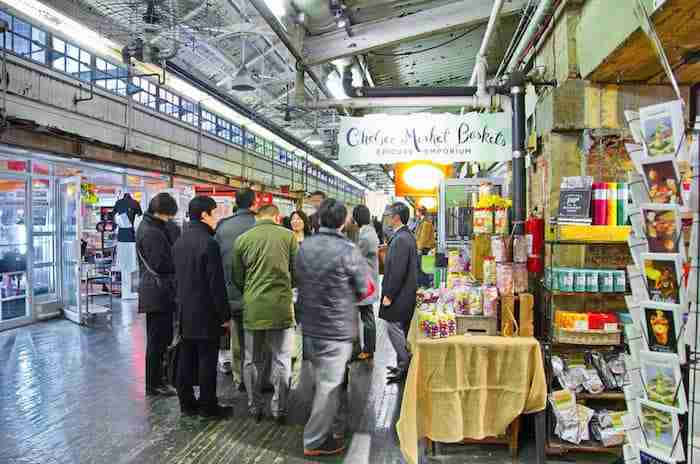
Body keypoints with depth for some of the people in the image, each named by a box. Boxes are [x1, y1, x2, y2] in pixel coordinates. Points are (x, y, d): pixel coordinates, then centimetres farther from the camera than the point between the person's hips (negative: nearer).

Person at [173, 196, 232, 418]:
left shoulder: (179, 241, 8)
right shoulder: (208, 243, -18)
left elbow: (178, 276, 14)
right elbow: (216, 283, -19)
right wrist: (225, 315, -13)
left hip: (184, 311, 8)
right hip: (206, 313, -8)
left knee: (186, 359, 14)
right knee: (207, 360, 2)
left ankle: (186, 403, 24)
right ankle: (208, 406, 12)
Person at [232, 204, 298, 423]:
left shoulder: (242, 239, 1)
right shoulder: (288, 236, -5)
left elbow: (237, 278, 8)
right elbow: (297, 273, 1)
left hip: (252, 307, 2)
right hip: (281, 306, -1)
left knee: (252, 360, 15)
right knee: (281, 360, 11)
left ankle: (255, 408, 25)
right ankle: (279, 409, 17)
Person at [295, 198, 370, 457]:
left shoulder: (304, 247, 1)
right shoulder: (347, 250, -17)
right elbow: (365, 290, -10)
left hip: (309, 326, 7)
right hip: (337, 329, -6)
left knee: (329, 380, 20)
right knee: (329, 386, 6)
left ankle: (336, 430, 35)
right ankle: (315, 442, 17)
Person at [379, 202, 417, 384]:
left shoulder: (400, 239, -21)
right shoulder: (407, 236, 11)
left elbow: (398, 270, -24)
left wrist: (389, 295, -20)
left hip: (399, 295, -10)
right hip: (405, 293, 10)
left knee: (394, 329, -1)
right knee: (400, 330, 17)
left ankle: (405, 366, 7)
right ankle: (404, 364, 27)